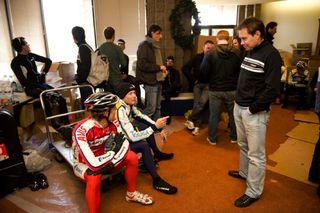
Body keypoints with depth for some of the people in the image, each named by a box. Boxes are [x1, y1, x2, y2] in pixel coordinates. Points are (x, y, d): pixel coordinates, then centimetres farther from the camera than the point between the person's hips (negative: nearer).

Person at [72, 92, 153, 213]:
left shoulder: (112, 123, -17)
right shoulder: (82, 130, -36)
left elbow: (125, 144, -16)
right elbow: (93, 164, -41)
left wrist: (109, 164, -29)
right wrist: (115, 149, -28)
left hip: (102, 159, 5)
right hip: (84, 163, -5)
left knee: (132, 157, -13)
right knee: (94, 179, -37)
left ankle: (131, 194, 11)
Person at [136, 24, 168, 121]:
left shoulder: (156, 46, 18)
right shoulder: (144, 45, -8)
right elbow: (142, 64, -19)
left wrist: (162, 69, 7)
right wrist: (159, 67, -15)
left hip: (157, 80, 9)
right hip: (150, 81, -9)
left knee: (157, 107, 12)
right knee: (151, 108, -7)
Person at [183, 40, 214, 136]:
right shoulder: (197, 57, 2)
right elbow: (185, 68, 4)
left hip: (208, 84, -2)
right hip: (198, 84, 2)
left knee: (202, 102, -18)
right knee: (197, 103, -4)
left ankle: (190, 120, -7)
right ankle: (197, 125, 0)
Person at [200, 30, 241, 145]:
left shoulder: (210, 53, -12)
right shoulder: (237, 53, -8)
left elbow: (203, 72, -10)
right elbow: (241, 70, -4)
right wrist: (234, 80, 13)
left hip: (215, 90, -1)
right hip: (232, 89, 2)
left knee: (214, 114, 12)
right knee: (233, 114, 18)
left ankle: (212, 138, 24)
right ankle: (234, 137, 33)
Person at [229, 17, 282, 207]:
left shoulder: (271, 55, -14)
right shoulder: (249, 52, 12)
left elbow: (273, 89, -20)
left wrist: (253, 108, -15)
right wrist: (239, 102, 10)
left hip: (255, 113, -8)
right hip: (239, 108, 8)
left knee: (256, 154, 3)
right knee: (243, 146, 23)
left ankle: (254, 192, 17)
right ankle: (245, 173, 43)